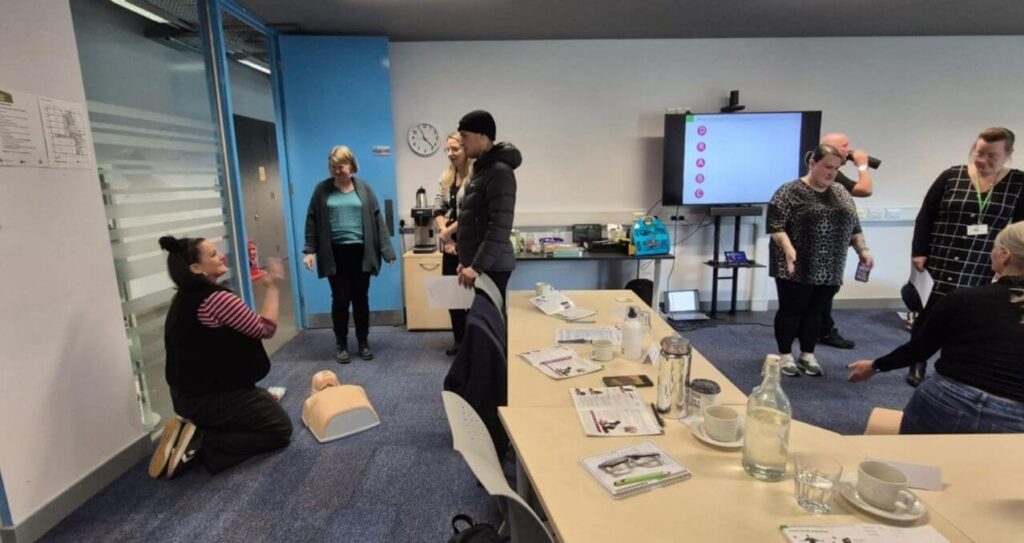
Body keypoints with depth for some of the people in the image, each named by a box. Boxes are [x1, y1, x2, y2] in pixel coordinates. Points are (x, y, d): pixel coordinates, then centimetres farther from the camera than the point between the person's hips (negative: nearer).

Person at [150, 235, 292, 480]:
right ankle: (200, 443, -7)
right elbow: (265, 329, -16)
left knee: (268, 403, 25)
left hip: (188, 394, 9)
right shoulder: (219, 299, -26)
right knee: (281, 429, 4)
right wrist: (271, 288, -8)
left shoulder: (183, 299, 5)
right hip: (214, 397, -9)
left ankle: (194, 431, 7)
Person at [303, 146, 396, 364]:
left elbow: (377, 219, 2)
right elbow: (312, 221, 5)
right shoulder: (322, 189, 4)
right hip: (335, 254, 0)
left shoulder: (364, 188, 4)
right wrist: (310, 250, -2)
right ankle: (342, 345, 19)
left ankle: (363, 343, 21)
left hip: (360, 252, 1)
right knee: (340, 299, 4)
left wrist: (386, 250, -3)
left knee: (361, 298, 8)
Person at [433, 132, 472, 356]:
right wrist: (445, 235, -7)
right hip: (450, 243, 7)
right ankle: (459, 339, 24)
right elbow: (438, 208, 7)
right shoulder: (446, 177, 11)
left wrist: (449, 231, -10)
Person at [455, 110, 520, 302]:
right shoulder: (481, 169, 15)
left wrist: (476, 266, -24)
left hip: (491, 266, -9)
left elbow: (500, 227, -22)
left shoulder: (499, 171, -15)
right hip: (479, 262, 9)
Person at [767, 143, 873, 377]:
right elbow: (775, 225, -14)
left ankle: (807, 355, 22)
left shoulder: (841, 193, 12)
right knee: (791, 309, 2)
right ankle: (785, 355, 13)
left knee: (815, 311, 11)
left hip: (828, 270, 6)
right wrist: (788, 248, -26)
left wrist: (862, 250, 7)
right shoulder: (791, 191, -9)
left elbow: (853, 226, 17)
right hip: (798, 268, -6)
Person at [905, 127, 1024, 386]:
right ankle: (918, 365, 21)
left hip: (983, 269, 0)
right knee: (929, 313, 6)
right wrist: (919, 252, -6)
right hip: (940, 262, 0)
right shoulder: (951, 176, 0)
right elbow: (925, 216, 0)